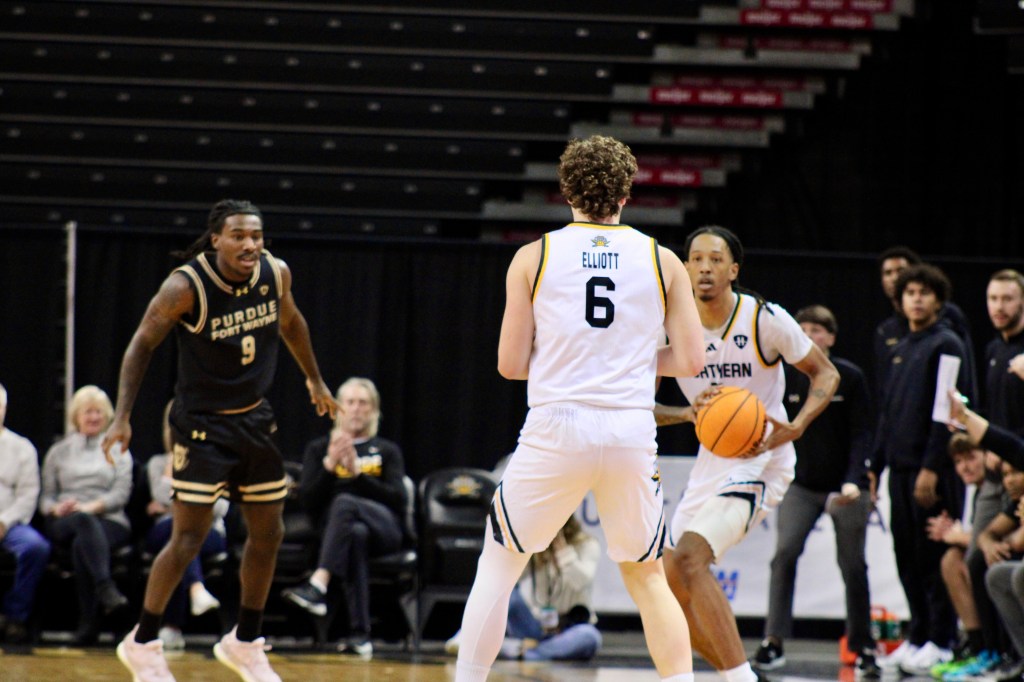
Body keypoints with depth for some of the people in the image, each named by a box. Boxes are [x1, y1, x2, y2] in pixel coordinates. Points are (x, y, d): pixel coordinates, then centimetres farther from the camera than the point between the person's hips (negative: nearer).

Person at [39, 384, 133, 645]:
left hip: (110, 521, 0)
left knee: (82, 544, -38)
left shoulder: (118, 451, 22)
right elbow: (46, 496, 16)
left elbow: (121, 494, 7)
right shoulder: (59, 451, 24)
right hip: (63, 523, 0)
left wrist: (91, 506, -11)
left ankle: (89, 622, -49)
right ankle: (106, 589, -62)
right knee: (84, 523, -40)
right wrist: (56, 508, -9)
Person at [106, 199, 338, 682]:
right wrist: (122, 417, -19)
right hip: (202, 424, -6)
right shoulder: (185, 287, -22)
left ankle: (245, 643, 26)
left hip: (254, 418, 6)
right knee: (189, 536, -9)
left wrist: (314, 380, 24)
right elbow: (142, 344, -14)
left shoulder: (275, 274, -6)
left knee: (268, 533, 10)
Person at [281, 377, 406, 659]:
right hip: (335, 528, 0)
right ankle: (359, 635, -51)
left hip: (383, 528, 0)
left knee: (344, 502, -35)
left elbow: (398, 500, 6)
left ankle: (318, 585, -55)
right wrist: (329, 464, -8)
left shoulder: (387, 451, 23)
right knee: (356, 534, -40)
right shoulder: (318, 449, 23)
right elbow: (308, 501, 9)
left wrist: (358, 473, -8)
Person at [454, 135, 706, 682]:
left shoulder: (534, 257, 3)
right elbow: (690, 360, 5)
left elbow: (511, 364, 3)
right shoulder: (662, 261, 6)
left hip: (556, 429, -1)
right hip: (632, 431, 1)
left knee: (498, 564, 14)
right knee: (646, 576, 16)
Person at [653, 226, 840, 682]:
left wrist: (795, 427, -20)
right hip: (712, 460, 7)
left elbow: (826, 374, -3)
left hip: (761, 460, -7)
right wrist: (689, 413, -18)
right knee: (670, 586, 6)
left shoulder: (766, 319, -13)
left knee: (688, 558, -26)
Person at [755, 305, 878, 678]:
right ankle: (774, 640, -14)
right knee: (784, 554, -16)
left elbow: (861, 434, -8)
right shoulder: (785, 377, -1)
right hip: (800, 485, 1)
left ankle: (863, 648, 13)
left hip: (846, 488, -1)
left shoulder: (850, 377, -6)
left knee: (853, 566, 3)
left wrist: (854, 480, -19)